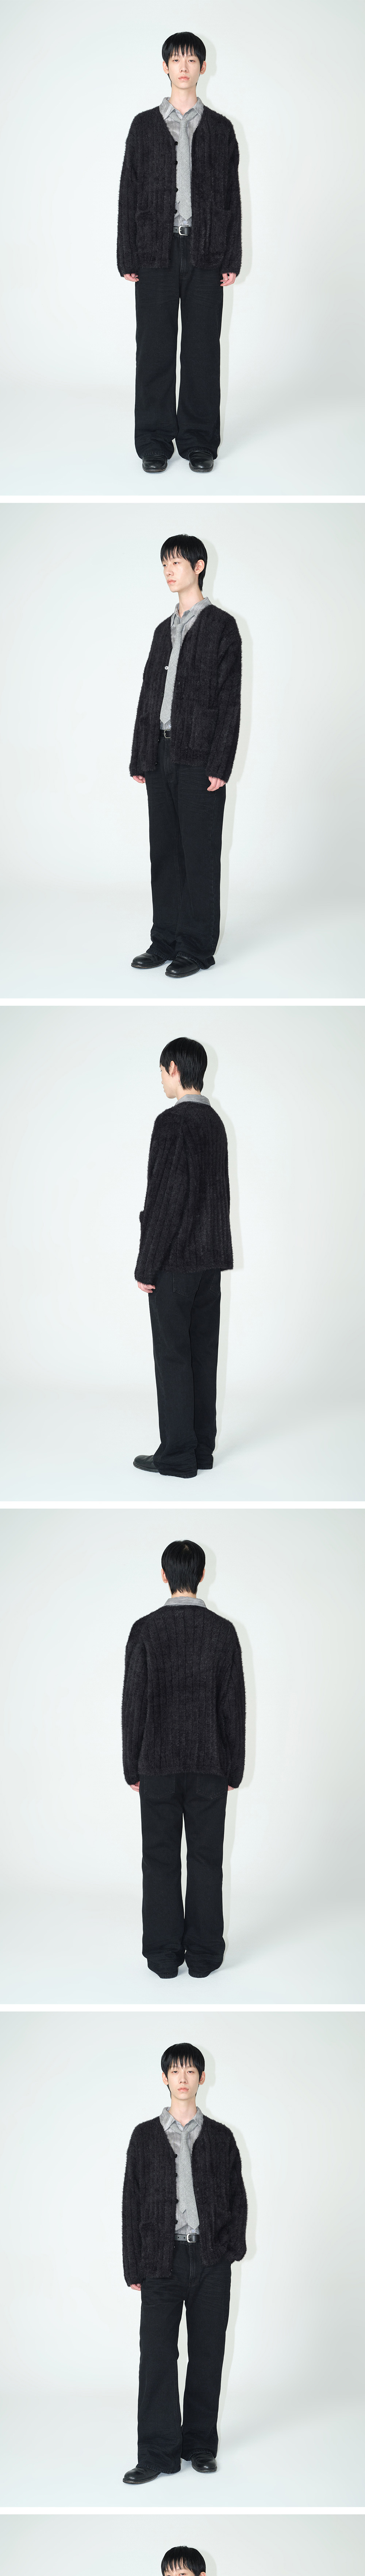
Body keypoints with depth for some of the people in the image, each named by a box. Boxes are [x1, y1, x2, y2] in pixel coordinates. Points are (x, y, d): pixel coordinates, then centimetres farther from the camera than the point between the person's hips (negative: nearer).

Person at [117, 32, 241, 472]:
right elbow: (129, 193, 6)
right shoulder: (145, 126, 8)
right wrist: (127, 258, -1)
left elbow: (232, 196, 7)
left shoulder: (220, 129, 9)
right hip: (157, 253, 0)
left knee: (202, 348, 2)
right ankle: (155, 444, 7)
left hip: (206, 254, 0)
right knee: (155, 349, 0)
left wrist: (232, 258, 0)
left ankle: (199, 443, 9)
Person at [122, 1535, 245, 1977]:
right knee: (206, 1859, 6)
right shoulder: (223, 1631, -4)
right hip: (210, 1765, 1)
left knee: (161, 1860, 5)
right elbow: (234, 1705, -2)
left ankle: (164, 1955, 7)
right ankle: (203, 1954, 8)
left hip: (157, 1766, 0)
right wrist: (233, 1769, 7)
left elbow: (133, 1703, -6)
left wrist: (133, 1767, 4)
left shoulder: (145, 1630, -7)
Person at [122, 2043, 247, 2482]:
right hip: (163, 2260, -1)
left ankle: (200, 2443, 15)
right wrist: (134, 2268, 1)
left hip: (212, 2261, 1)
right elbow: (132, 2203, 6)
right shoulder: (146, 2137, 7)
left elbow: (238, 2199, 12)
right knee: (157, 2355, -5)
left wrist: (234, 2247, -3)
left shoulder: (220, 2137, 9)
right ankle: (158, 2454, -1)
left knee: (207, 2354, 4)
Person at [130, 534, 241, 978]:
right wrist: (140, 758, 11)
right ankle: (166, 940, 16)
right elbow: (148, 696, 18)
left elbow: (229, 700, -9)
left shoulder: (221, 626, -3)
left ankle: (197, 947, 2)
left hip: (199, 759, -7)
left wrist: (219, 765, -15)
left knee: (200, 854, -3)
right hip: (161, 756, 7)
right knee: (164, 852, 9)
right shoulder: (164, 631, 17)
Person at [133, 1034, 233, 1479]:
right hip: (211, 1258, 8)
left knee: (173, 1358, -3)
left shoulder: (172, 1123, -16)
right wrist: (213, 1248, 18)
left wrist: (147, 1267, -14)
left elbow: (165, 1200, -19)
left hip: (176, 1260, -8)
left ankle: (177, 1455, 0)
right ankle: (202, 1448, 16)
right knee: (203, 1354, 11)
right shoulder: (214, 1122, 10)